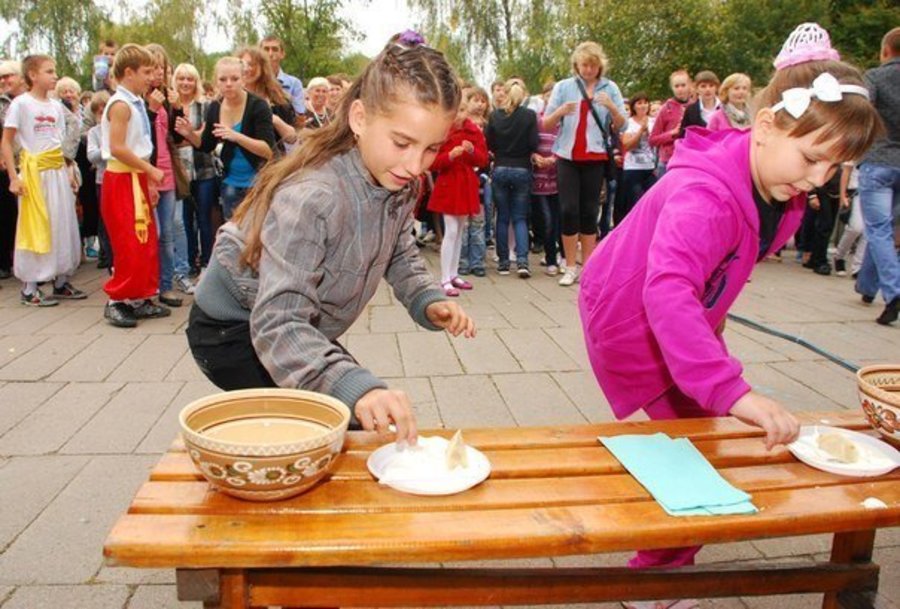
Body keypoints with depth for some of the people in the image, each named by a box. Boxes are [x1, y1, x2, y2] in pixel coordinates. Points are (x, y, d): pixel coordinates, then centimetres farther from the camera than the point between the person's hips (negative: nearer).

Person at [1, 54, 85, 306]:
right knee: (35, 227, -2)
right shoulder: (21, 103, -8)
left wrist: (67, 172, 8)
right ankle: (29, 288, 6)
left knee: (63, 225, 8)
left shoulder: (56, 106, 9)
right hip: (34, 171, -6)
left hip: (58, 171, 6)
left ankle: (61, 281, 19)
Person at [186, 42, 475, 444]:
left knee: (351, 432, 11)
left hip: (302, 330, 8)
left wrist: (429, 301, -16)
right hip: (233, 331, -7)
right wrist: (356, 388, -58)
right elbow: (278, 325, -43)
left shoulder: (400, 183, -13)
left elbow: (400, 255, 5)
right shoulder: (309, 197, -37)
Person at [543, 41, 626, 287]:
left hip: (595, 157, 0)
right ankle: (570, 267, 3)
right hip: (567, 156, 0)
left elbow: (620, 126, 2)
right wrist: (560, 112, -17)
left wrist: (612, 107, -17)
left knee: (589, 211, 3)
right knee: (569, 210, -6)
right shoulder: (563, 87, 5)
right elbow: (546, 124, 3)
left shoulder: (610, 88, 5)